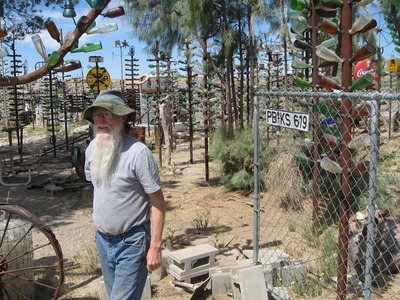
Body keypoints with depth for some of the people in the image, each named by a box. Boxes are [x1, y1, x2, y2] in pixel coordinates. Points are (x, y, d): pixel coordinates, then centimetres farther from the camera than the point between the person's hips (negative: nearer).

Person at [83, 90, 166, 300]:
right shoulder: (92, 148, -1)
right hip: (102, 239, 7)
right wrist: (97, 222, 16)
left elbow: (157, 202, -17)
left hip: (132, 242, -6)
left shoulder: (138, 152, -21)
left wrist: (155, 247, -17)